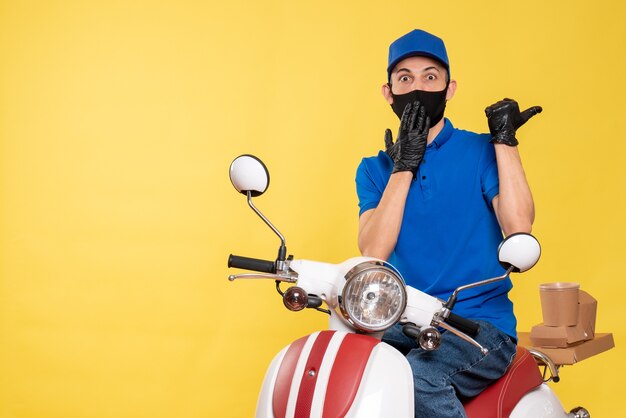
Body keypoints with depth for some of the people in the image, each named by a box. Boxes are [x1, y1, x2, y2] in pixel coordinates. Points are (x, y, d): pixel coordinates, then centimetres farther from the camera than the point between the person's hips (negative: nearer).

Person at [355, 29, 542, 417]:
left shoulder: (481, 152, 2)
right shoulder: (375, 169, 11)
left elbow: (519, 226, -15)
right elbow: (373, 253, -6)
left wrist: (505, 140, -11)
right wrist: (404, 166, -9)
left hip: (481, 326, -3)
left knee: (417, 379, -32)